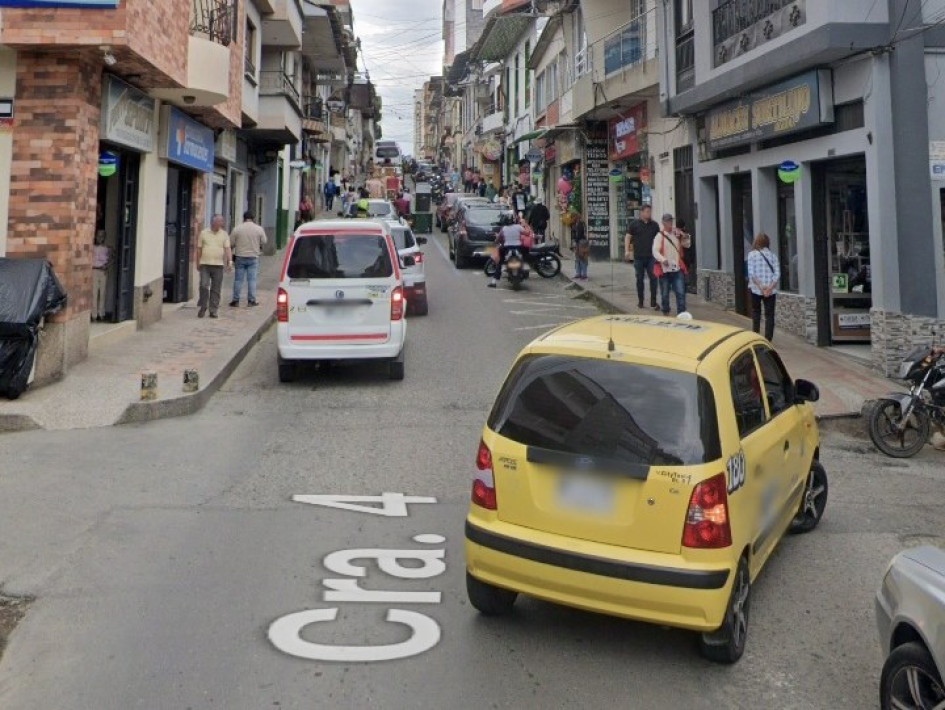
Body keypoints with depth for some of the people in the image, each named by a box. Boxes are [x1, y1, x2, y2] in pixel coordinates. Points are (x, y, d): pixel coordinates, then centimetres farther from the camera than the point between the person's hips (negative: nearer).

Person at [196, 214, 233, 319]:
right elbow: (199, 249, 11)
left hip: (218, 265, 1)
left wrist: (230, 261, -16)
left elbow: (227, 248, -2)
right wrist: (198, 263, 10)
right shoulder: (204, 233, 7)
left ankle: (213, 310, 9)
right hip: (205, 264, -1)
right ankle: (202, 308, 5)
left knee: (216, 289, 2)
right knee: (204, 286, -9)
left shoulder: (224, 234, 7)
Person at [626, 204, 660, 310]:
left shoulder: (654, 225, 10)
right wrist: (627, 250, -7)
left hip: (651, 256, 1)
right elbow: (628, 237, 4)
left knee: (653, 278, -6)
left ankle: (653, 302, -2)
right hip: (639, 256, -1)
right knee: (640, 279, 7)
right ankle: (640, 301, 18)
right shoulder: (635, 224, 3)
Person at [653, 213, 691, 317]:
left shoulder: (677, 234, 8)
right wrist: (663, 259, -30)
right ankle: (665, 311, 25)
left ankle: (681, 312, -6)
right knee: (665, 293, 9)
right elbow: (655, 251, -13)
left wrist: (686, 238, -5)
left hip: (677, 268, 2)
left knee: (680, 292, -7)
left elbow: (686, 245, 17)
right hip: (664, 268, -2)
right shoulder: (660, 236, -3)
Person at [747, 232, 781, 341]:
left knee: (756, 312, 14)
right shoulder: (772, 255, 4)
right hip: (771, 290, 1)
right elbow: (777, 274, -5)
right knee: (769, 315, 5)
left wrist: (761, 287, -12)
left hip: (755, 289, -1)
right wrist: (770, 287, -10)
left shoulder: (752, 254, -2)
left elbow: (751, 273, -11)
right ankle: (768, 338, 0)